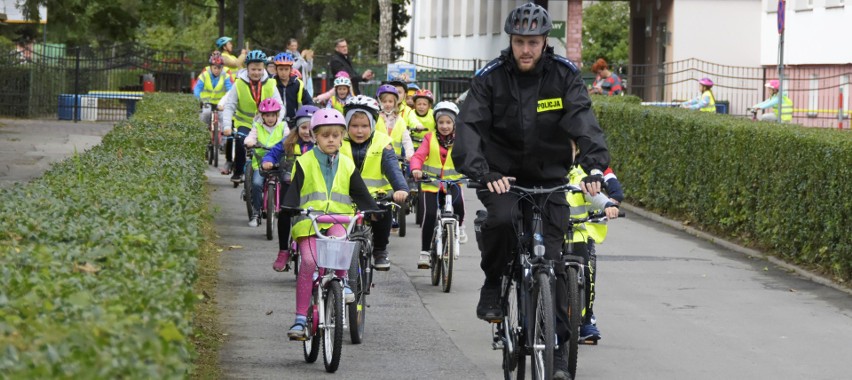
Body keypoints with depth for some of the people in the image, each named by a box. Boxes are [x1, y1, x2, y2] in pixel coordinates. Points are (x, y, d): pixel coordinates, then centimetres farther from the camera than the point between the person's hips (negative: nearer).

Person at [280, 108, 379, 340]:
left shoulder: (347, 166, 15)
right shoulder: (304, 163, 7)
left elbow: (362, 196, 18)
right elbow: (293, 193, 1)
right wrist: (287, 212, -17)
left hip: (338, 221, 1)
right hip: (308, 222, -1)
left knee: (339, 238, -35)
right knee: (309, 262, -21)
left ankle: (342, 280, -11)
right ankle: (300, 318, -16)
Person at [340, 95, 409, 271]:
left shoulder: (382, 144, -1)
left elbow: (392, 168, -13)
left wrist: (401, 189, -33)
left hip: (375, 196, -1)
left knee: (384, 210, -29)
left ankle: (380, 251, -4)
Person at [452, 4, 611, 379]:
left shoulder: (564, 75, -7)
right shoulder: (490, 77, -9)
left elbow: (583, 120, -20)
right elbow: (469, 127, -20)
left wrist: (594, 165, -38)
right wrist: (483, 173, -37)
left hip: (549, 178, 1)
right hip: (502, 176, -1)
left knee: (551, 260, -6)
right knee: (502, 218, -34)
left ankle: (557, 348, 2)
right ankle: (493, 286, -6)